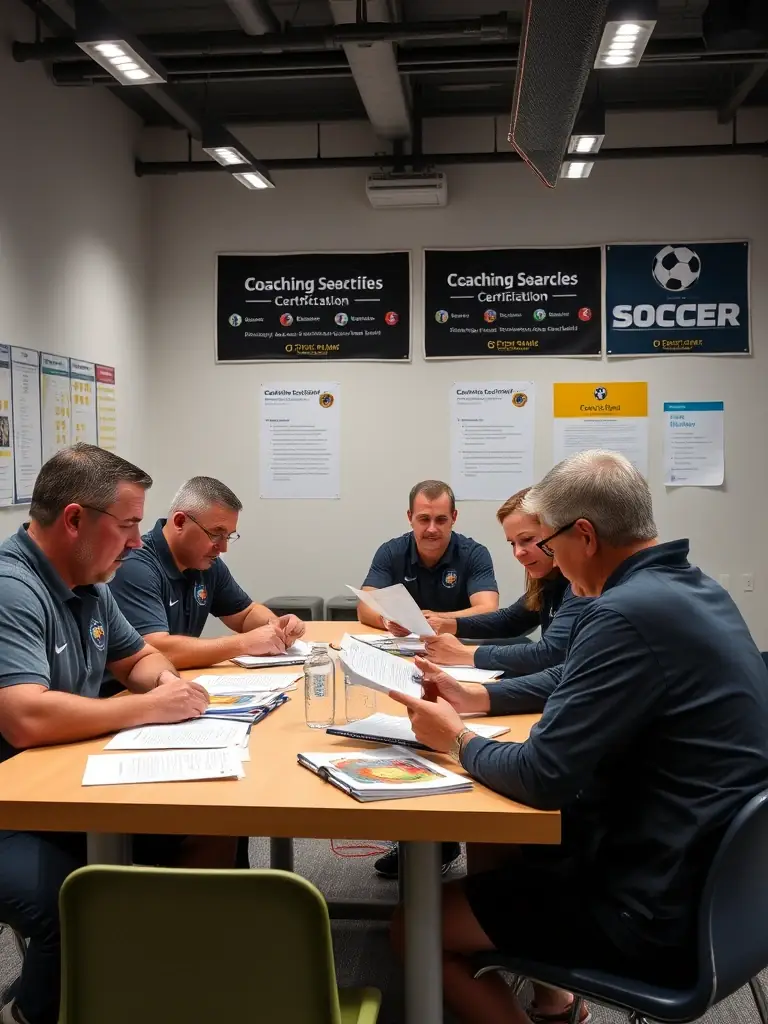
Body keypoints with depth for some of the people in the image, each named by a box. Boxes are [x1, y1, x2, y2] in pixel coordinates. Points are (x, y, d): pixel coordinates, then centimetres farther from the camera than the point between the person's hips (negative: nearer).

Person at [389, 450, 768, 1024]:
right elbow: (580, 684, 19)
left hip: (660, 909, -10)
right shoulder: (690, 587, 5)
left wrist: (457, 739, -6)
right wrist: (473, 699, 12)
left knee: (415, 926, 0)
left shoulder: (630, 612, -26)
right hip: (706, 869, 10)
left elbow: (542, 777, -24)